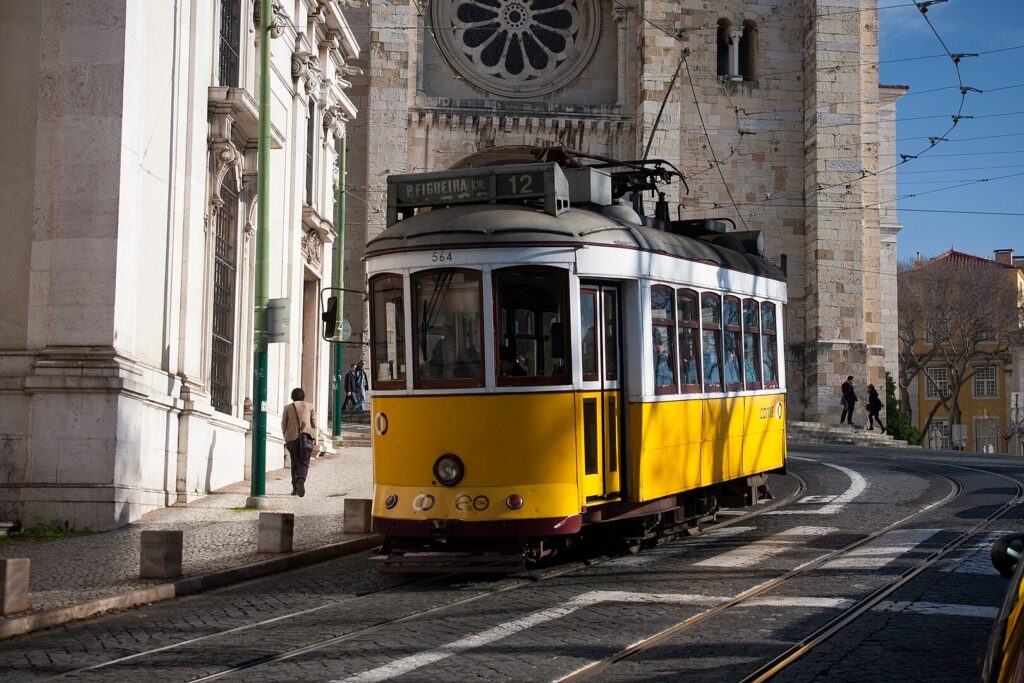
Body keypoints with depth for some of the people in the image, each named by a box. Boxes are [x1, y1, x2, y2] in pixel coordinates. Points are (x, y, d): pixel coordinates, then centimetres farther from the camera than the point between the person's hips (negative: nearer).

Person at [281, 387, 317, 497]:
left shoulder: (288, 408, 9)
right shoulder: (310, 407, 11)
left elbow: (284, 425, 9)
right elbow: (314, 424, 9)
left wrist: (286, 439, 18)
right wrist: (315, 439, 14)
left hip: (292, 437, 1)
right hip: (307, 436, -1)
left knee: (295, 462, 13)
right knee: (304, 462, -2)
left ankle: (295, 487, 12)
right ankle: (301, 480, -31)